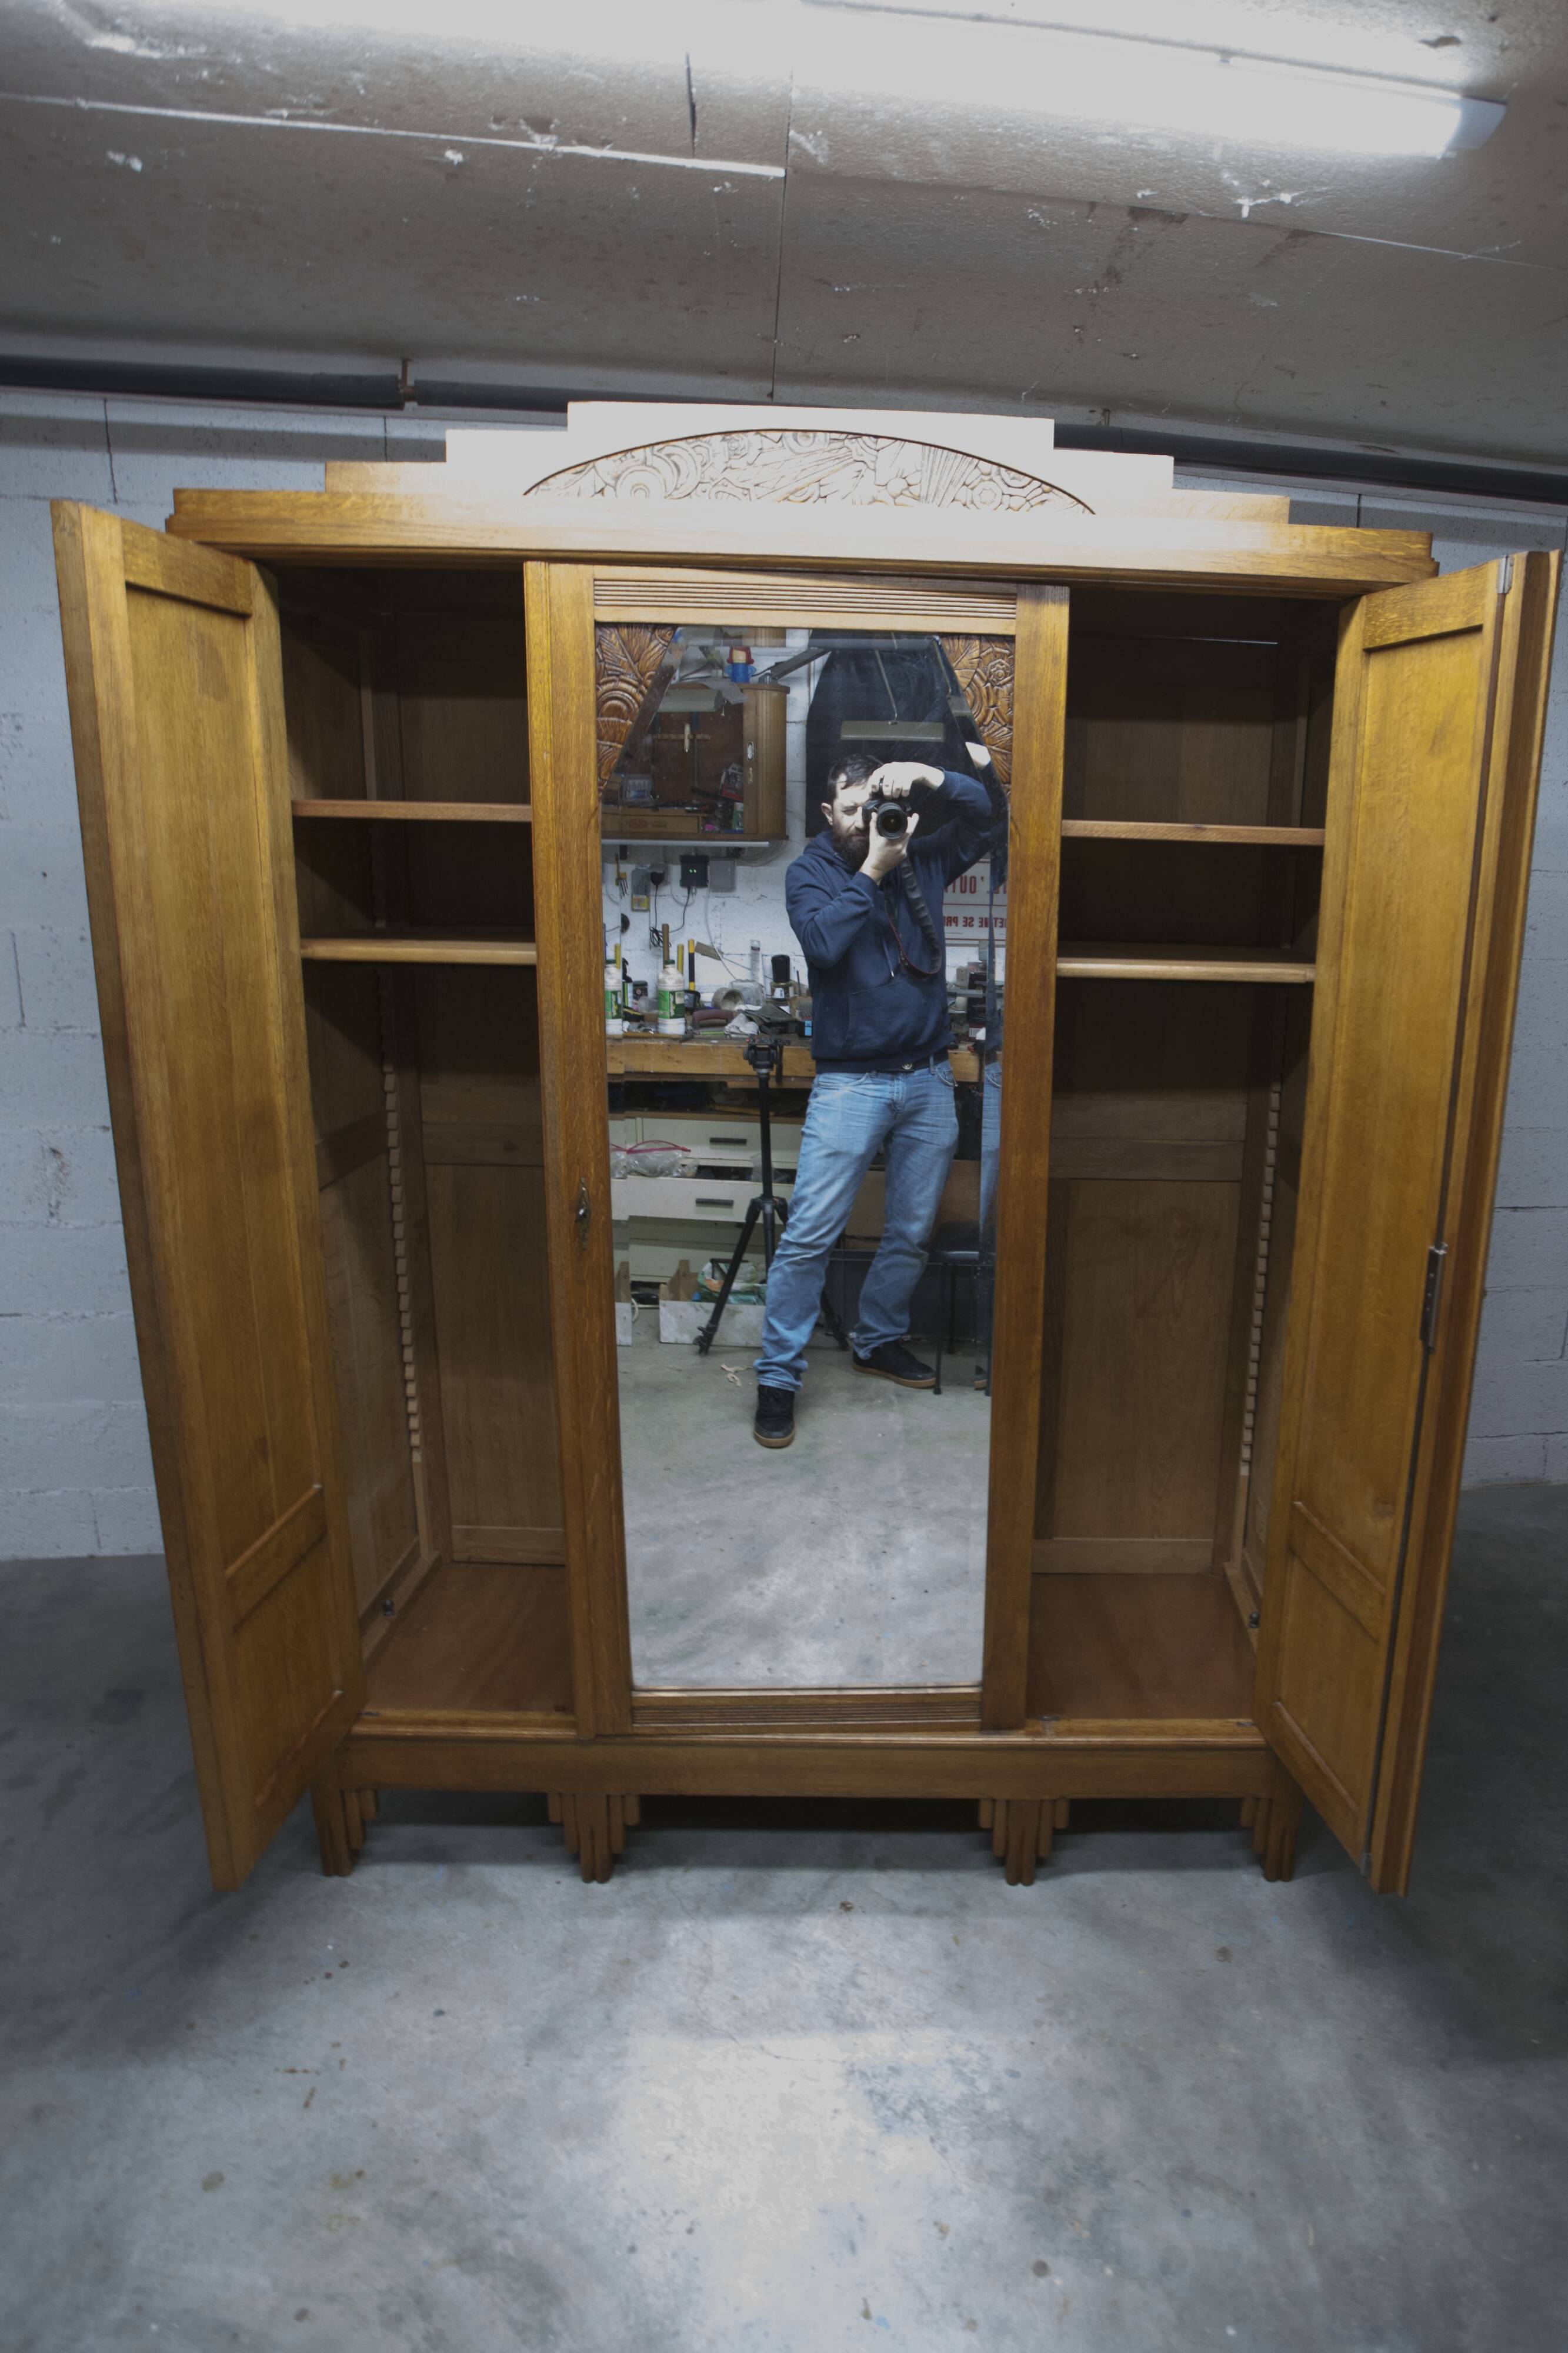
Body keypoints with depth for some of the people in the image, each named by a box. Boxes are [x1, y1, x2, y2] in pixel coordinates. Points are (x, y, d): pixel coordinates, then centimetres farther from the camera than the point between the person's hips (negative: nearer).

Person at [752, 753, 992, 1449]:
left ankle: (879, 1339, 33)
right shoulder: (810, 872, 2)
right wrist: (871, 871, -15)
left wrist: (926, 775, -11)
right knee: (809, 1234, -8)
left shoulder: (921, 859, 10)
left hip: (929, 1079, 4)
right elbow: (823, 941, -16)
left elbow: (981, 812, 2)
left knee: (912, 1232, 13)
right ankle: (777, 1376, 2)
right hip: (850, 1082, -4)